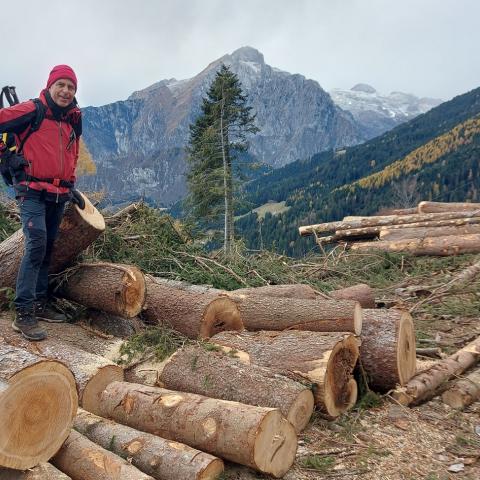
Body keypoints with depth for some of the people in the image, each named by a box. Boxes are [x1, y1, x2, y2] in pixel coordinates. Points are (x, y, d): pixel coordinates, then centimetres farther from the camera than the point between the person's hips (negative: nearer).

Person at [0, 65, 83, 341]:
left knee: (47, 249, 11)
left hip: (59, 195, 7)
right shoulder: (32, 111, -7)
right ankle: (23, 314, -13)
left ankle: (40, 304, 21)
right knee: (36, 244, -18)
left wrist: (71, 187, 21)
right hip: (32, 191, -7)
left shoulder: (73, 120, 13)